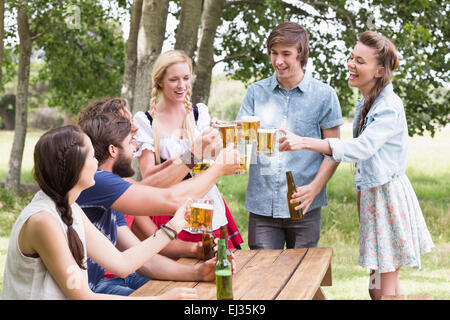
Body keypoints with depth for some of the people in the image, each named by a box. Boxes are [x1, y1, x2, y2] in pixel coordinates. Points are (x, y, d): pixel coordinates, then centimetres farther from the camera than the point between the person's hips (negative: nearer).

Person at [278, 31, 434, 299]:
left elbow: (362, 147, -29)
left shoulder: (390, 107, -17)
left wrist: (305, 142, -36)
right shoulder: (365, 103, 11)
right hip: (370, 195, 9)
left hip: (388, 194, -9)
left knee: (386, 288, -3)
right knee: (378, 285, 13)